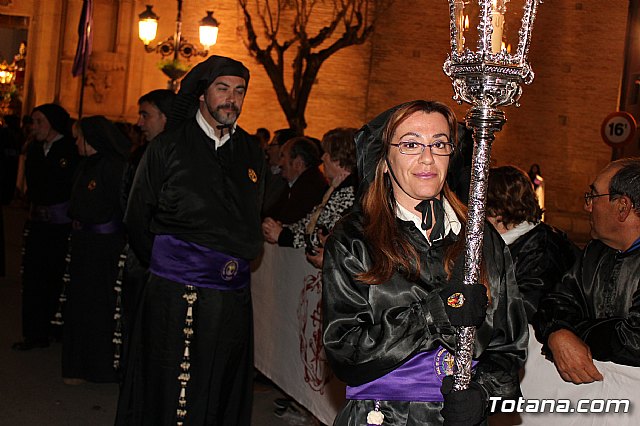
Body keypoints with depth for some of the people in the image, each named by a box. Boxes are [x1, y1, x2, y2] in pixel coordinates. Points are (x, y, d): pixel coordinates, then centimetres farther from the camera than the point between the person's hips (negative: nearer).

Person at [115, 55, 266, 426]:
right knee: (168, 393, 2)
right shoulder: (168, 147, 0)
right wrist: (162, 264, 8)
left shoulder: (252, 152, 11)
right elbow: (138, 218, 6)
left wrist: (238, 263, 14)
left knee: (224, 390, 10)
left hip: (233, 293, 4)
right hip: (176, 293, -3)